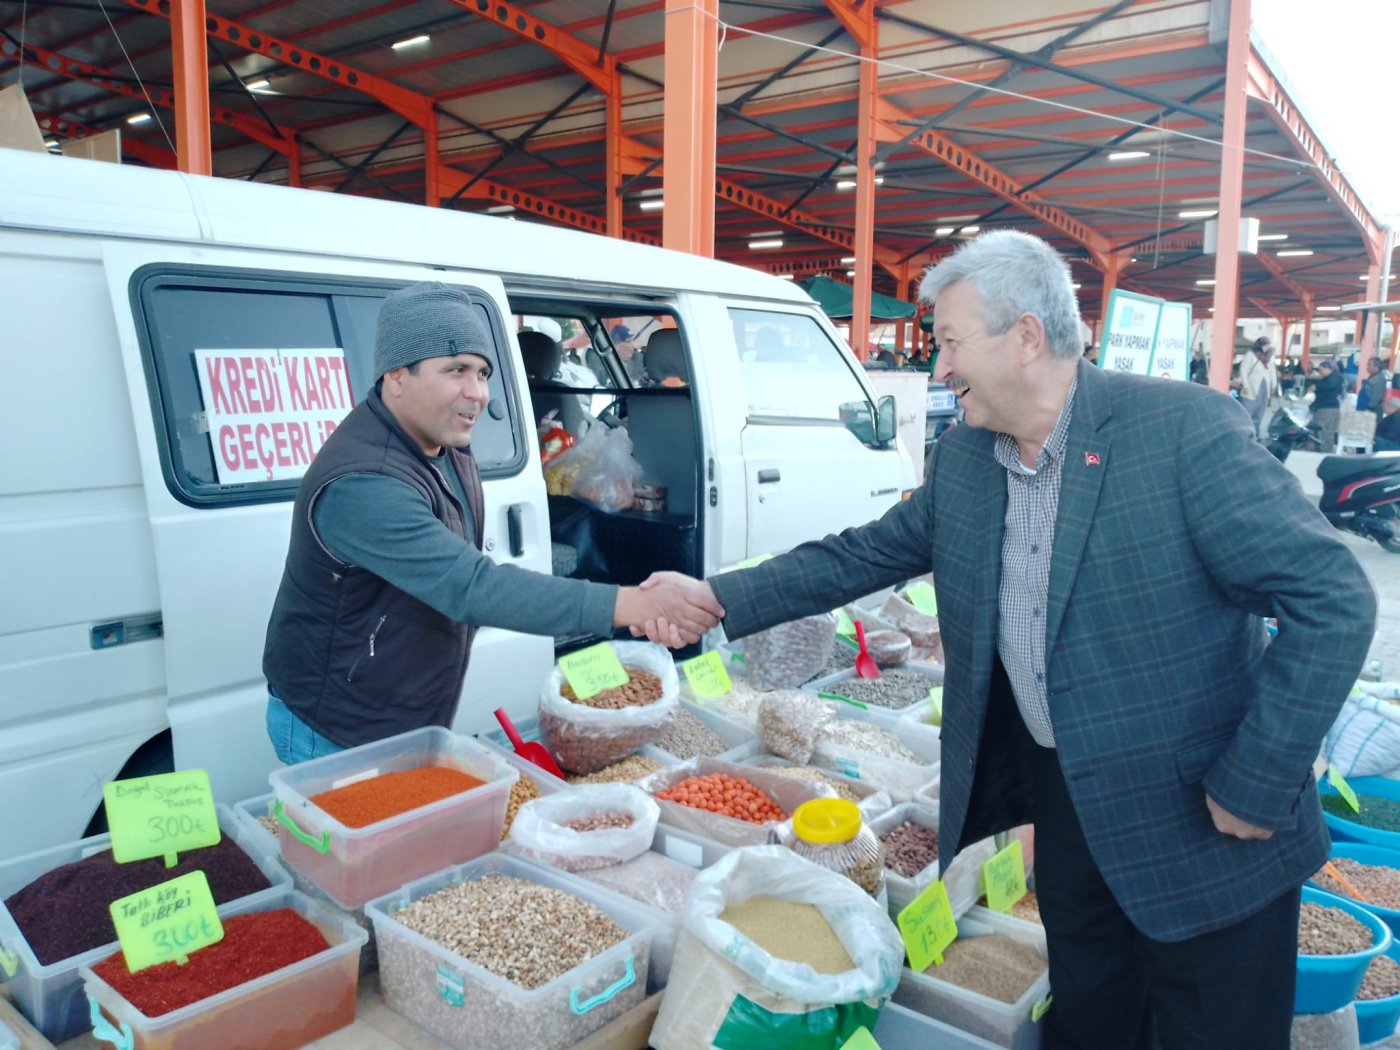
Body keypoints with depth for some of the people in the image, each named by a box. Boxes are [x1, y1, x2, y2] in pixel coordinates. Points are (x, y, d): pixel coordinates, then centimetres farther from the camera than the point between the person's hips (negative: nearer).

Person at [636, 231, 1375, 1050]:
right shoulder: (961, 458, 0)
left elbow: (1333, 599, -20)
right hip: (1063, 798, 5)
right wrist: (719, 599, 0)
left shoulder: (1186, 429, -20)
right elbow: (863, 553, 8)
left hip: (1198, 821, -5)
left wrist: (1254, 788, -18)